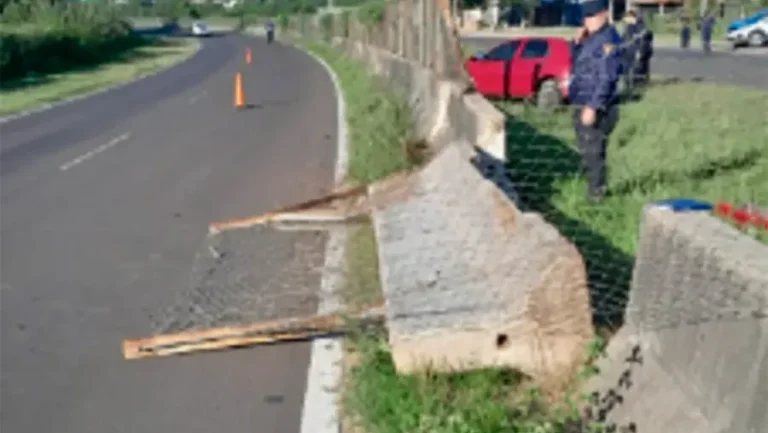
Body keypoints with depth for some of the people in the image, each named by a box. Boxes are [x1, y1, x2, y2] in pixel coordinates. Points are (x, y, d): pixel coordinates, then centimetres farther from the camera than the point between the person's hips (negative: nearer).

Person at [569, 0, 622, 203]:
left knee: (593, 154, -6)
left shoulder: (608, 39, -16)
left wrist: (593, 107, -27)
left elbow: (606, 78, -23)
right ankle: (593, 192, 28)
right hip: (584, 106, 10)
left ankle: (595, 197, 1)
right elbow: (578, 67, 23)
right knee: (588, 154, 18)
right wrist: (578, 43, 6)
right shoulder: (593, 38, 14)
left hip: (595, 109, -10)